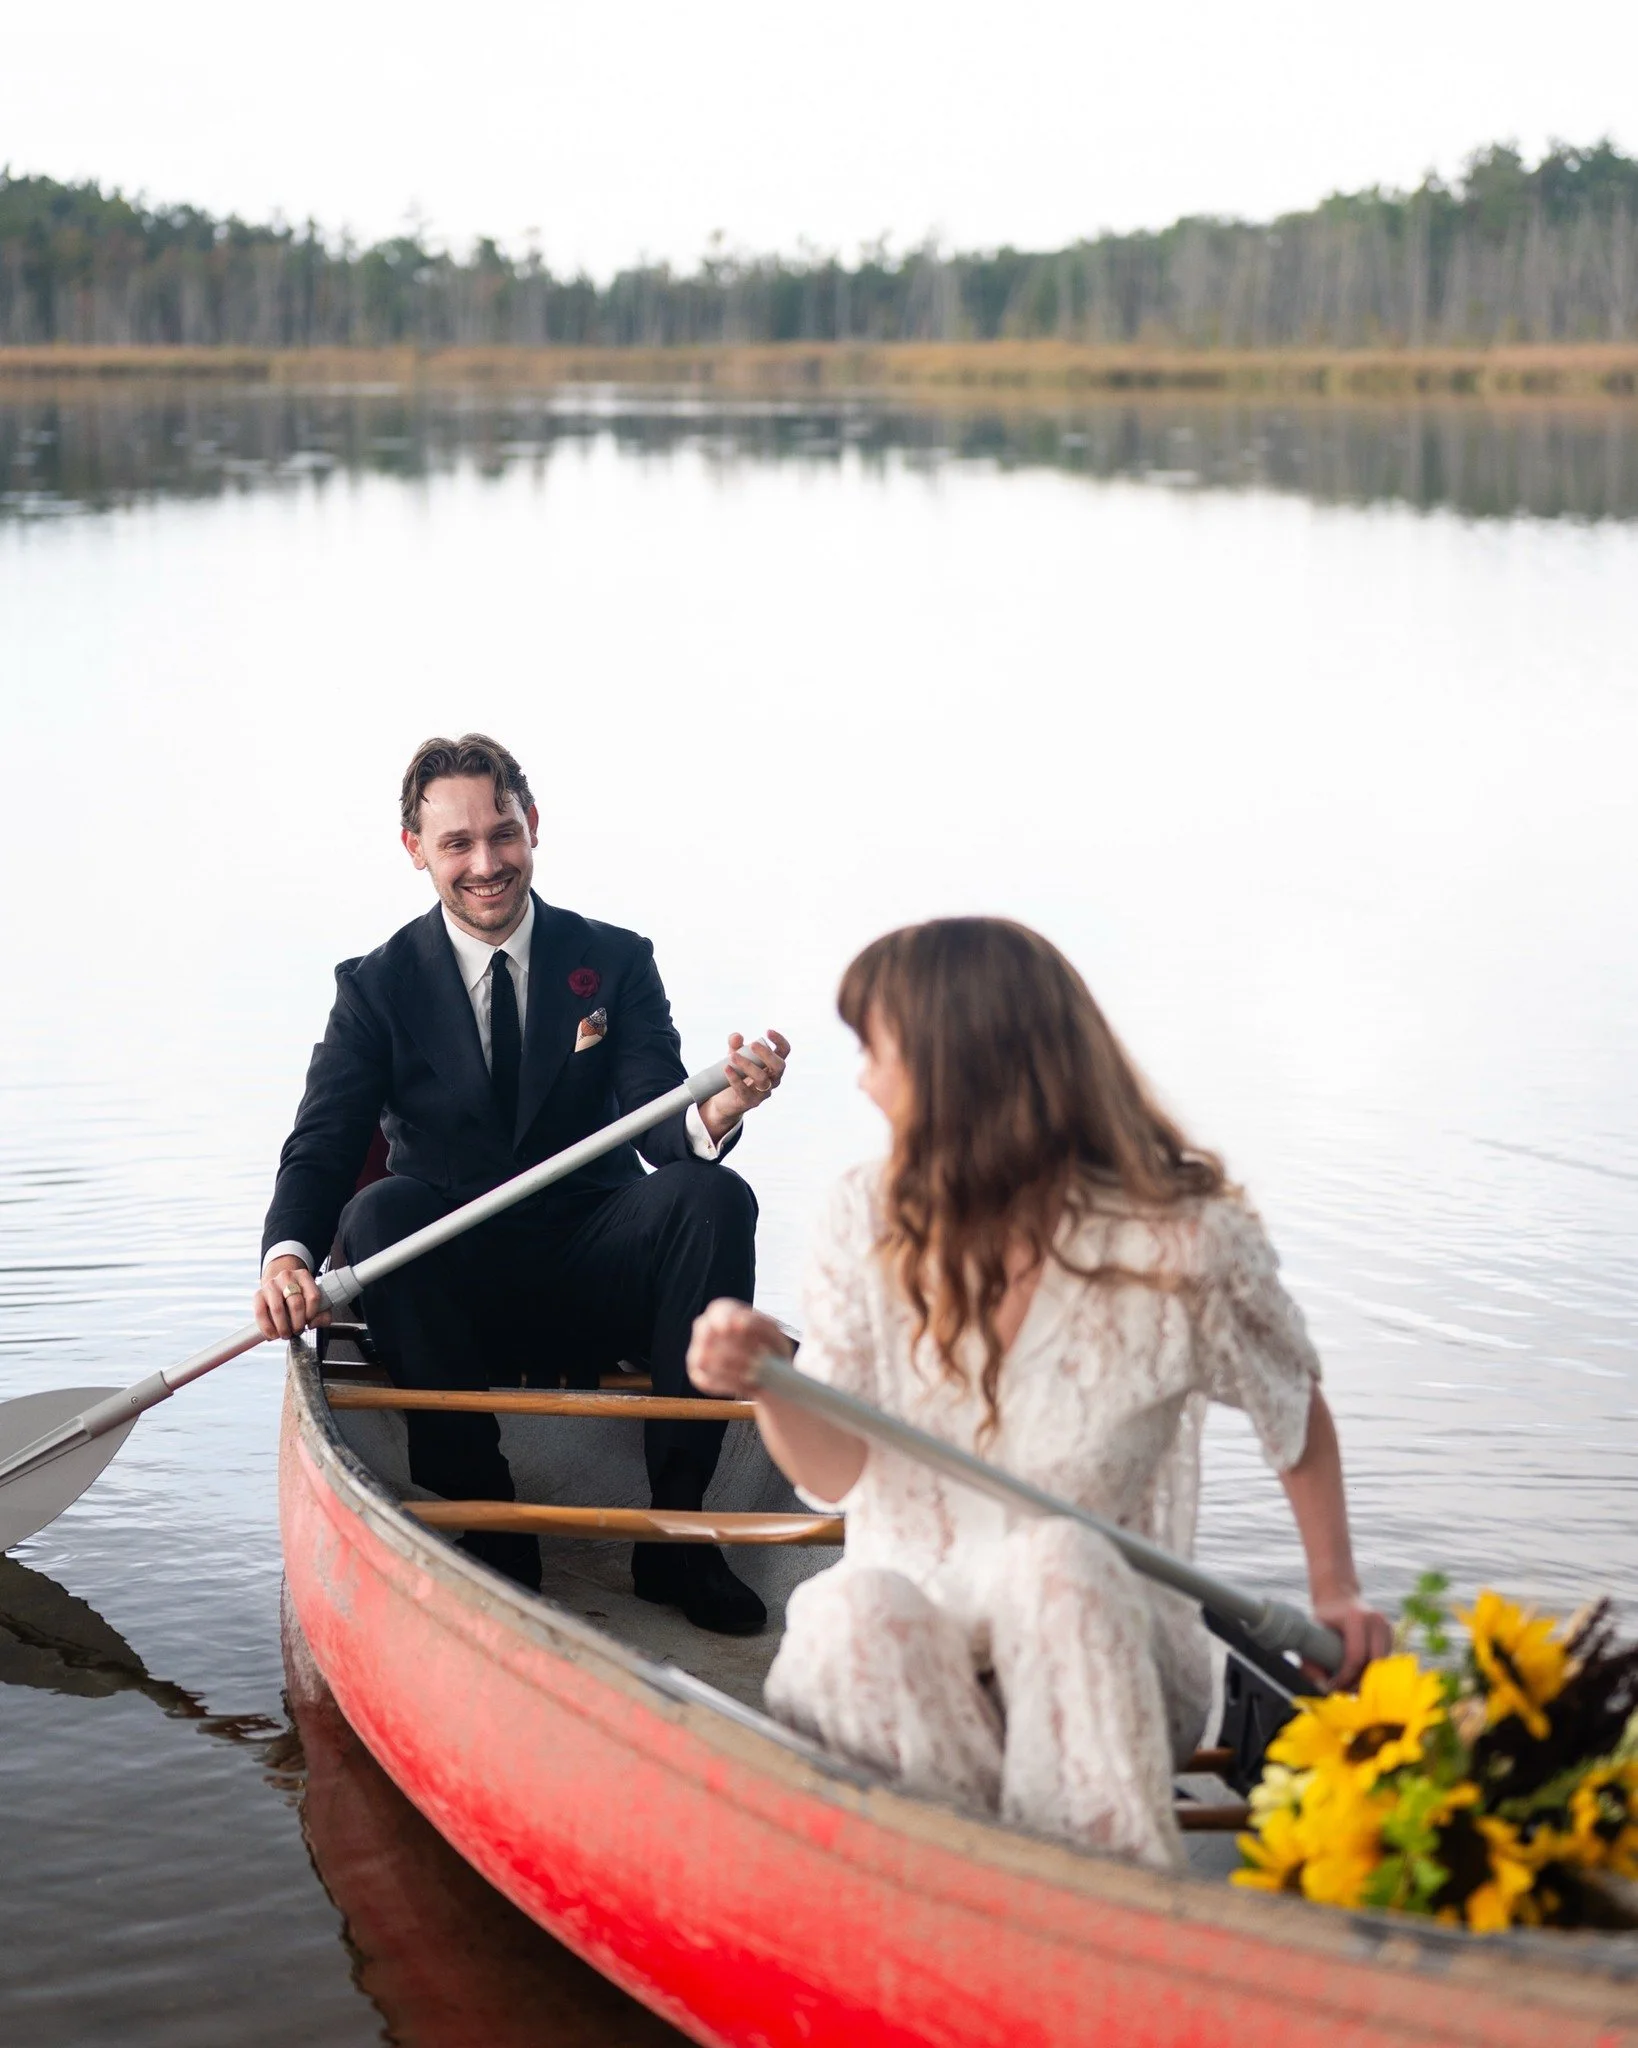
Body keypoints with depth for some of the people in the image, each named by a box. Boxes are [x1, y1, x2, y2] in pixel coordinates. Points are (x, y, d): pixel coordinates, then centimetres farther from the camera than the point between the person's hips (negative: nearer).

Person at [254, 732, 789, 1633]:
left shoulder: (615, 961, 3)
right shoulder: (378, 985, 1)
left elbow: (659, 1128, -9)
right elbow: (319, 1147, -7)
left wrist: (714, 1117, -35)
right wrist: (287, 1256, -30)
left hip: (594, 1279, 1)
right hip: (455, 1291, 0)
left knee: (714, 1196, -28)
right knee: (381, 1210, -32)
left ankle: (673, 1530, -26)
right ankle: (487, 1525, -25)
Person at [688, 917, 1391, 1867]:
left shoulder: (1185, 1242, -8)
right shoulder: (873, 1219, 1)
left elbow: (1297, 1409, 10)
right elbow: (837, 1473, 0)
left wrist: (1336, 1592, 2)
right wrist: (768, 1385, -20)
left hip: (1110, 1653, -2)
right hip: (914, 1641, 2)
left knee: (1053, 1559, -36)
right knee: (851, 1611, -34)